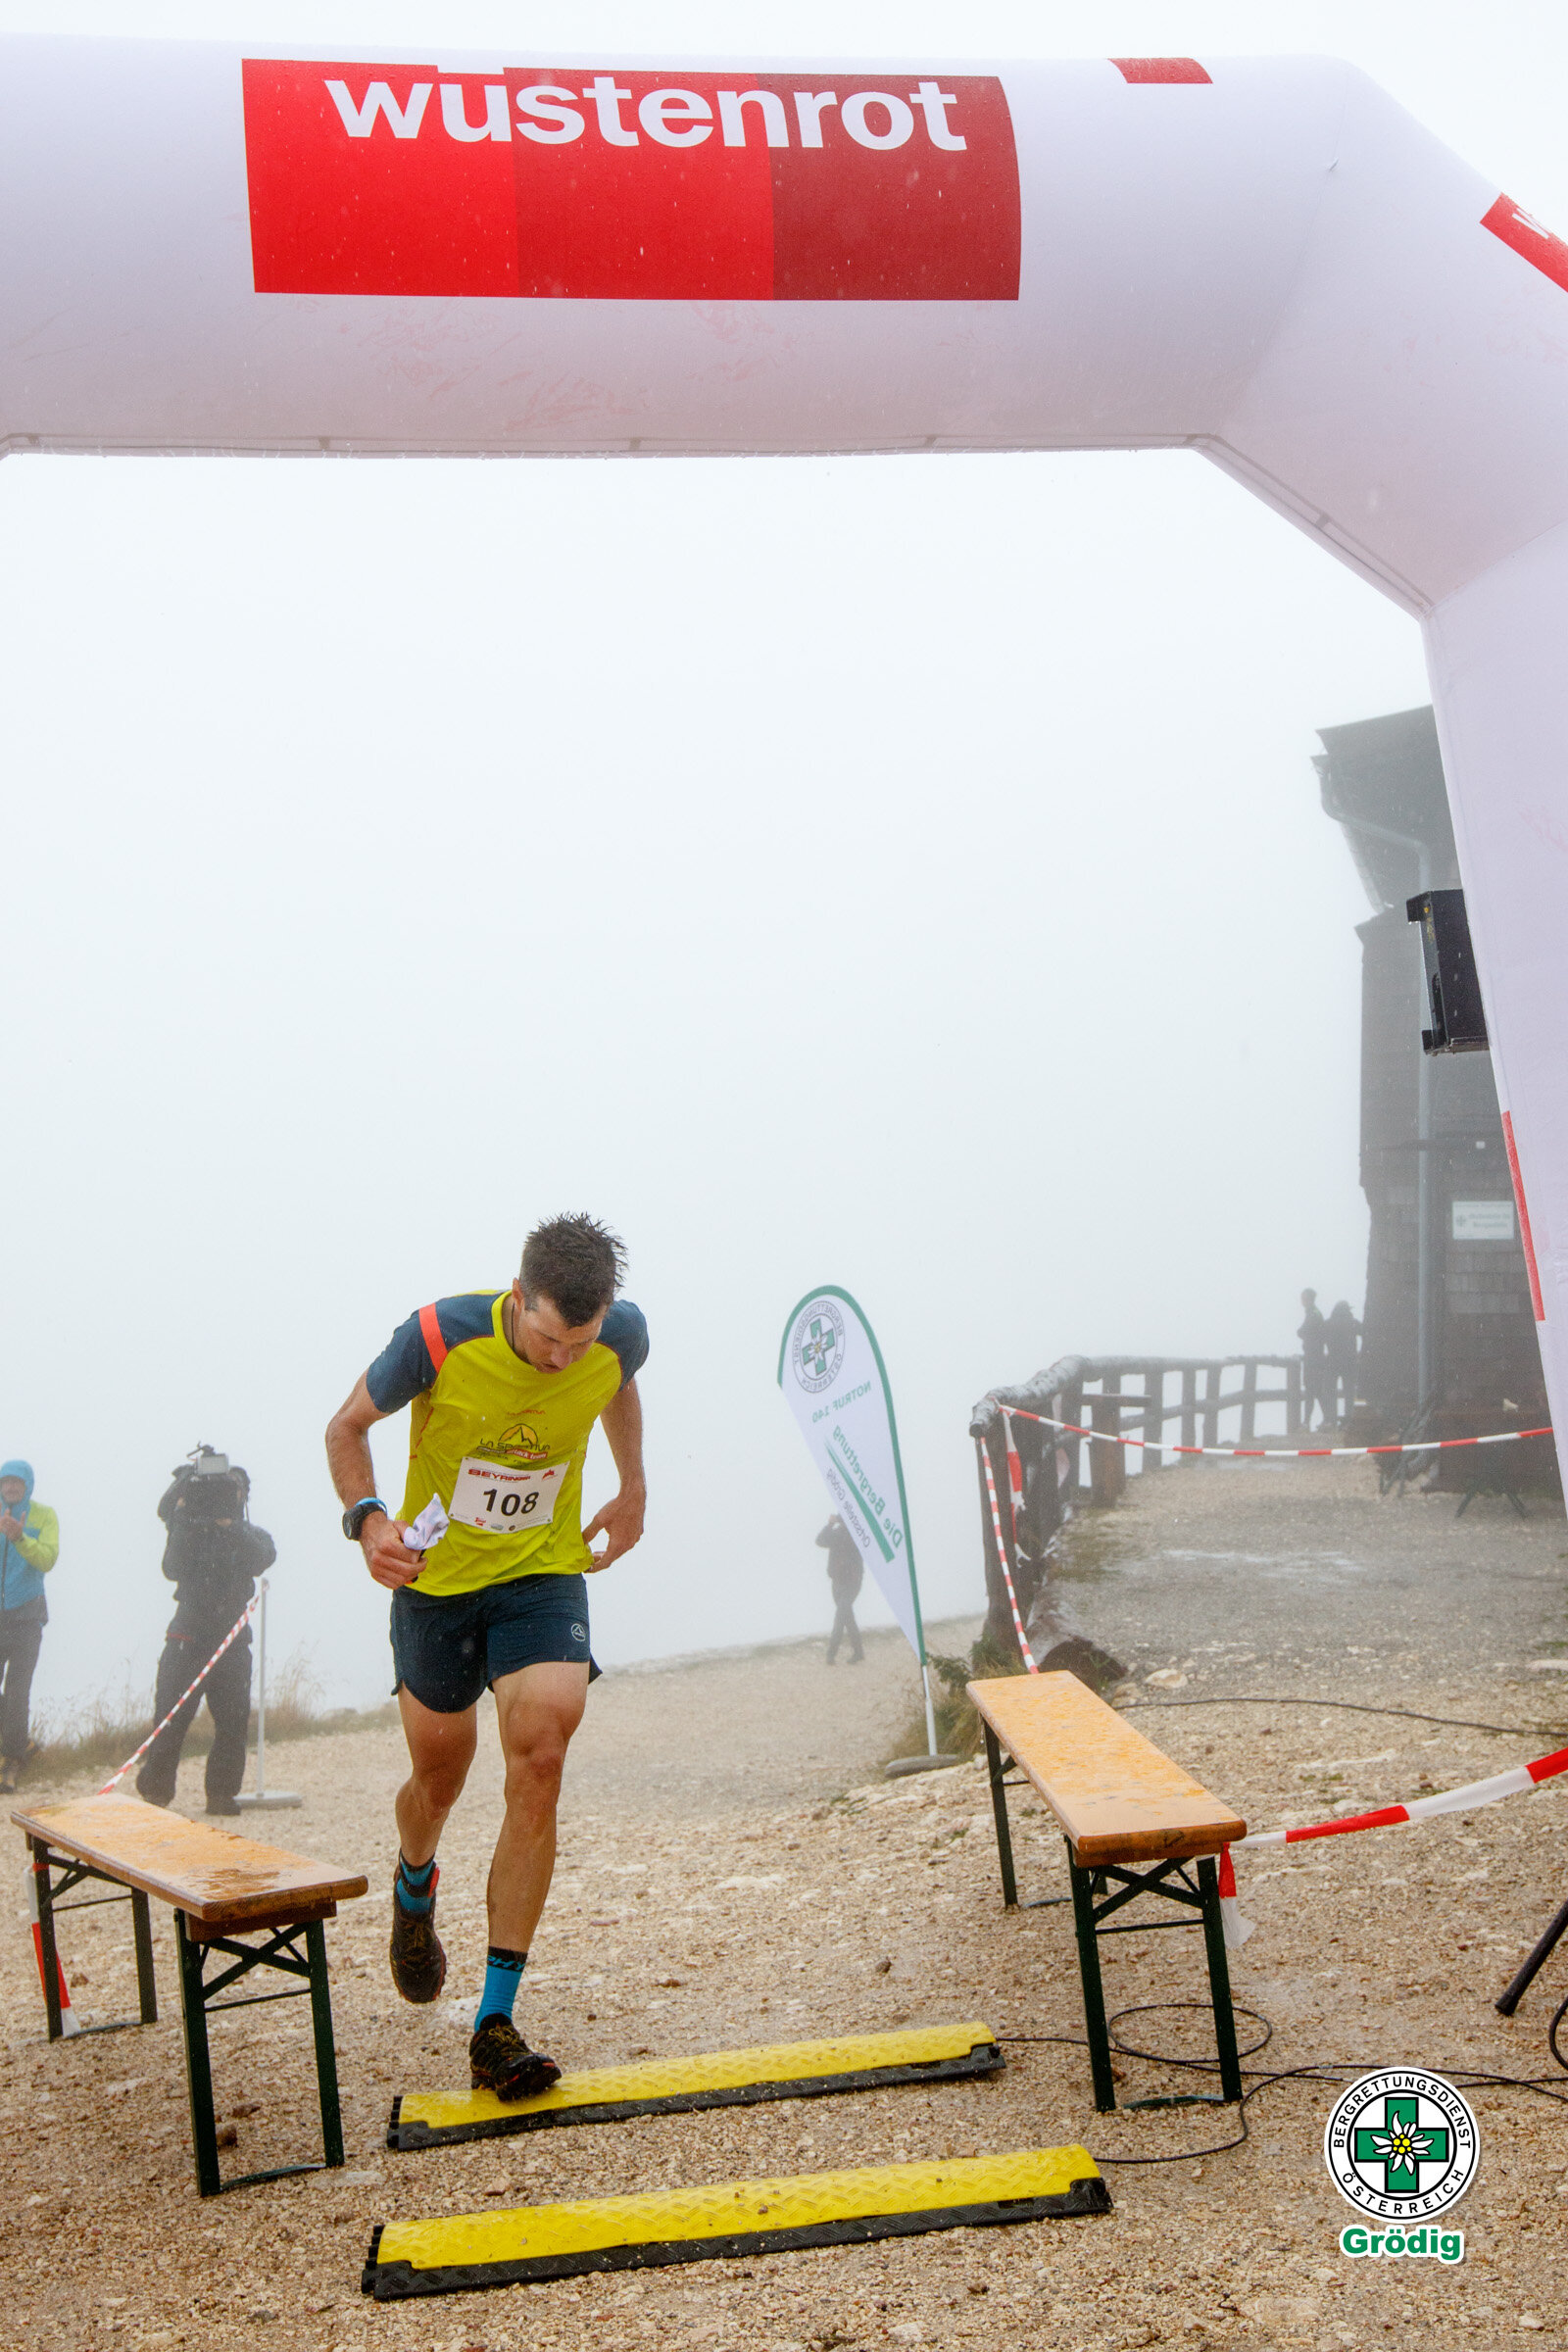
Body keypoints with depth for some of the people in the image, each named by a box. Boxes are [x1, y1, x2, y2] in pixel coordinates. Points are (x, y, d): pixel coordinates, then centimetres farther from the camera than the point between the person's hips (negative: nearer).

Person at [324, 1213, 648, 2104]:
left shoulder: (622, 1337, -14)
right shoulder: (440, 1338, -23)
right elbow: (348, 1426, -7)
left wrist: (632, 1487, 6)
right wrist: (367, 1517, -23)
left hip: (545, 1573, 1)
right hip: (438, 1575, -1)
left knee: (539, 1765, -18)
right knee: (440, 1777, 12)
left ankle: (496, 2023, -13)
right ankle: (415, 1888, 52)